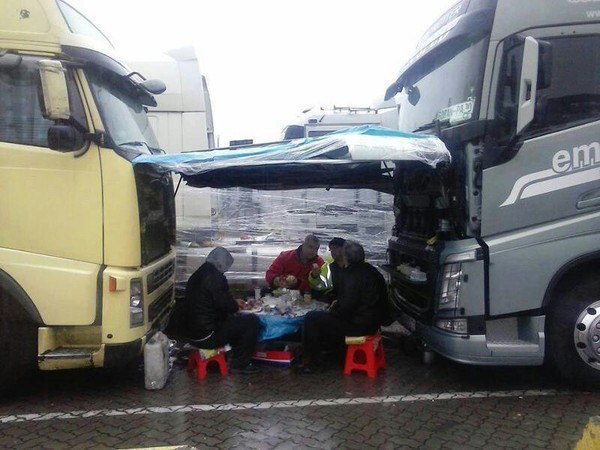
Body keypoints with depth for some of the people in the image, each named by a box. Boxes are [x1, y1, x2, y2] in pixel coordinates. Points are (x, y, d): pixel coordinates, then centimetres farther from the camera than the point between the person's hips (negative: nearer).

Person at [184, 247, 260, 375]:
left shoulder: (196, 276, 11)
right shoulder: (215, 277, -18)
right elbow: (226, 305, -19)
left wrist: (234, 303, 18)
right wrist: (236, 306, 3)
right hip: (207, 337, -10)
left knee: (234, 320, 28)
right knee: (252, 321, -3)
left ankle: (236, 359, 28)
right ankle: (239, 365, 5)